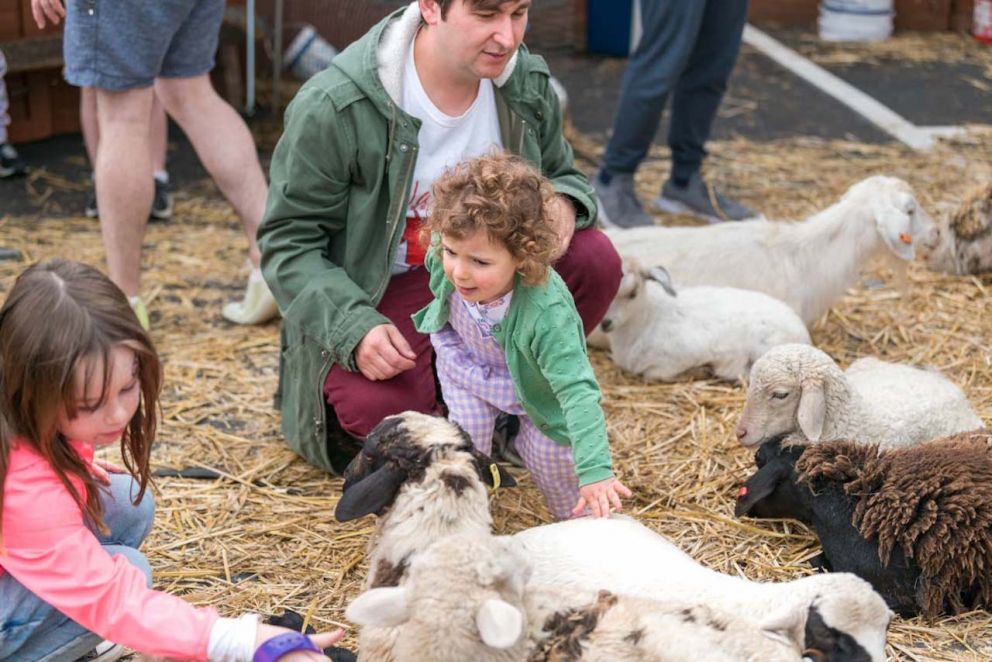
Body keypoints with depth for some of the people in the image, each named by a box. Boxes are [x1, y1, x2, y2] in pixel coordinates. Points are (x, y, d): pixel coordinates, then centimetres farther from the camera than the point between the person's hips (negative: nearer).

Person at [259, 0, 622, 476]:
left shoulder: (527, 84, -8)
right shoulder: (333, 107, -24)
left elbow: (559, 174, 11)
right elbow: (288, 240, -16)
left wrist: (563, 201, -17)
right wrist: (354, 329, -32)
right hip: (375, 296, -5)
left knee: (594, 259, -19)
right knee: (380, 409, -33)